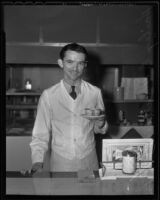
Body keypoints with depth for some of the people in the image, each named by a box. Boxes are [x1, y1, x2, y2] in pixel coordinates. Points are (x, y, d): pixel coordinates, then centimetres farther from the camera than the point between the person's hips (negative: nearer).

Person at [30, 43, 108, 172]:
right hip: (60, 162, -1)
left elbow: (100, 130, 6)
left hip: (89, 161, 2)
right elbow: (40, 134, -3)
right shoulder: (48, 95, -8)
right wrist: (38, 163, -14)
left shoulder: (95, 92, -4)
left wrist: (100, 122, -15)